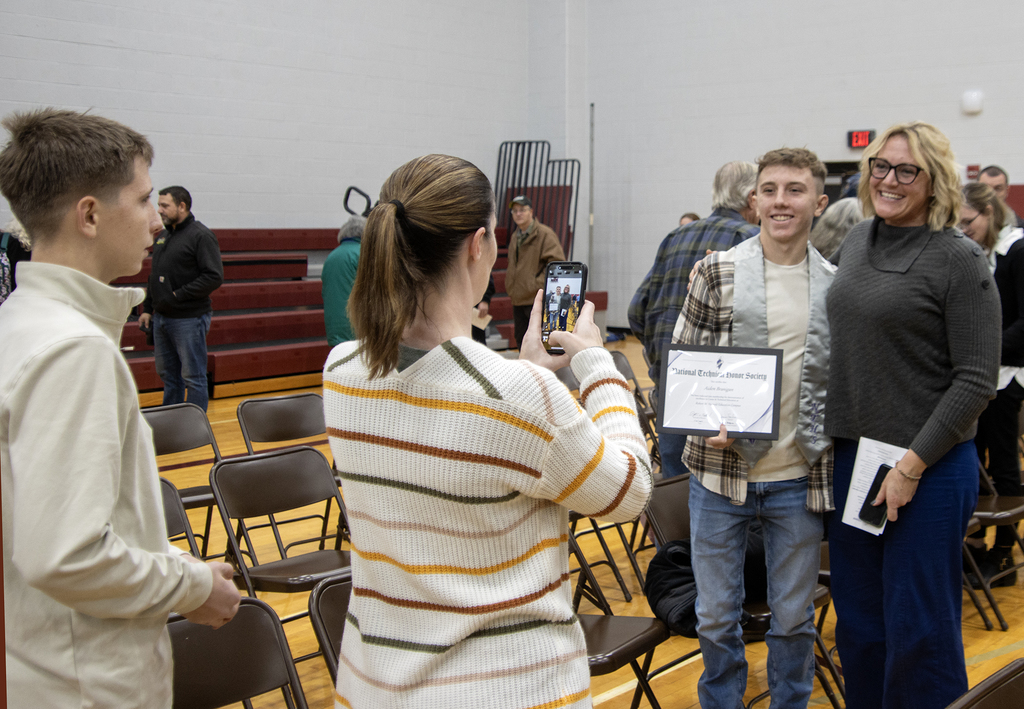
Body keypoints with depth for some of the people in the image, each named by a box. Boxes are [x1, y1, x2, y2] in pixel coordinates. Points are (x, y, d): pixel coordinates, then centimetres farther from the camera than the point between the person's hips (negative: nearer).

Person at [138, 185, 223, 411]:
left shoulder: (201, 235, -12)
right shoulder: (163, 235, 14)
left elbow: (214, 277, -20)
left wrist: (179, 295, -19)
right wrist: (147, 309, 17)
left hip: (189, 319, -8)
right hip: (161, 317, 9)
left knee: (193, 377, -1)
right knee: (168, 375, 16)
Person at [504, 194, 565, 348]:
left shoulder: (545, 234, -9)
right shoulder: (515, 237, 16)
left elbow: (557, 262, -15)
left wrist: (540, 284, -18)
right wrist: (509, 285, 13)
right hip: (518, 300, 8)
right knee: (521, 340, 14)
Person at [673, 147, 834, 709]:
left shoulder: (836, 285, 2)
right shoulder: (716, 272, -3)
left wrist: (833, 439, 0)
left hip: (799, 478, 1)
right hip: (720, 471, -1)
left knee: (793, 617, 14)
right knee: (715, 615, 12)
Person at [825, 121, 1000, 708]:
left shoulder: (959, 259, -10)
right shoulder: (857, 241, 9)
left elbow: (977, 382, -13)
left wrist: (912, 465, -16)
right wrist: (850, 451, 12)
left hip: (929, 469, -6)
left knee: (918, 628, 4)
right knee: (858, 622, 15)